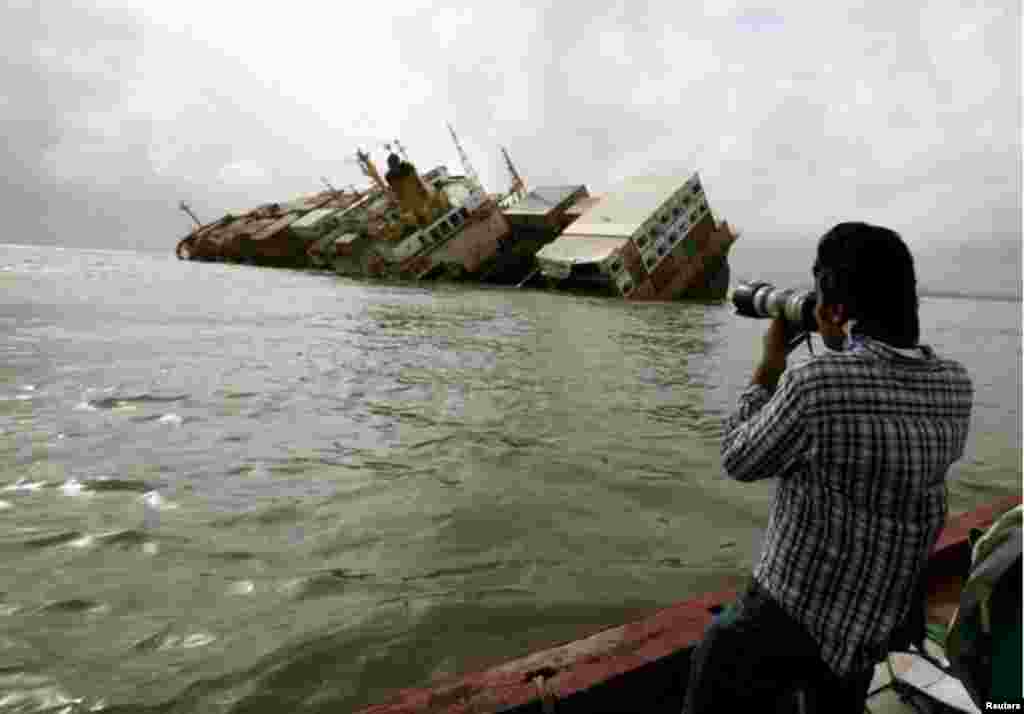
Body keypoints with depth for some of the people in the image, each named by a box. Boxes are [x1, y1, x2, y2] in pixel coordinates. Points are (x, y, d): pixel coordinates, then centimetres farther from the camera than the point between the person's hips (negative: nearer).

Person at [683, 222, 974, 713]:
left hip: (787, 617, -6)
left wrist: (768, 368, -2)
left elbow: (739, 462, -12)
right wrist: (844, 352, 6)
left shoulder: (815, 384, -29)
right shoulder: (955, 388, -9)